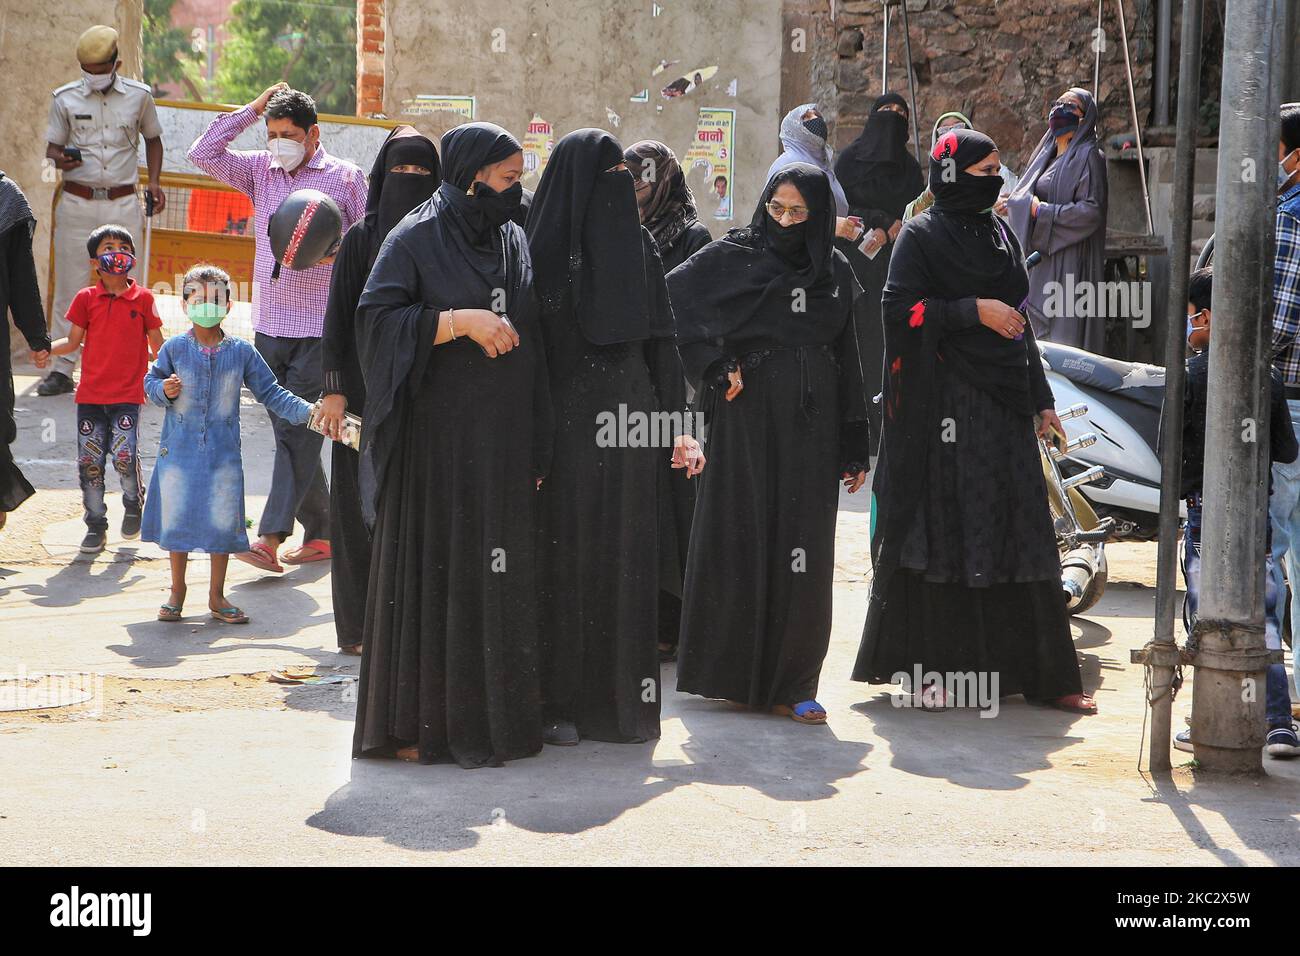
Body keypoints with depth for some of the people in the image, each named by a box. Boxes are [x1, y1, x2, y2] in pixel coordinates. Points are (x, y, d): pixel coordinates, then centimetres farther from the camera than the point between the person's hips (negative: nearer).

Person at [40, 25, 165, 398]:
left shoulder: (139, 95, 5)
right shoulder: (65, 98, 3)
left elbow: (152, 139, 19)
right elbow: (52, 147, 7)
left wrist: (154, 182, 6)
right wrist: (60, 159, -17)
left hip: (123, 205, 0)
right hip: (76, 203, 0)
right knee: (69, 286, -2)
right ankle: (62, 369, 3)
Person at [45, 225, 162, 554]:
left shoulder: (143, 298, 3)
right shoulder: (86, 299, 5)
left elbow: (157, 345, 7)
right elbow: (73, 341, 7)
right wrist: (46, 349, -7)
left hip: (127, 395, -2)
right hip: (91, 394, 2)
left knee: (124, 455, -15)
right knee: (89, 460, 2)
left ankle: (134, 503, 15)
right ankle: (96, 526, 16)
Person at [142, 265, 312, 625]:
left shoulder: (242, 352, 1)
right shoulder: (174, 348, -1)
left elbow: (270, 392, 5)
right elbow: (151, 381, 7)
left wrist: (308, 413, -4)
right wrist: (164, 390, -16)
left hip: (223, 453, 0)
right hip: (179, 449, 0)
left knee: (222, 521, 2)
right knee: (176, 518, 6)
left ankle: (217, 596, 17)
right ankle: (177, 591, 23)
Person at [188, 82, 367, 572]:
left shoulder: (345, 177, -1)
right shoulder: (261, 170, 10)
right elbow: (203, 154, 2)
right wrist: (252, 109, 2)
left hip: (319, 329, -5)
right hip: (269, 326, 5)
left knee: (297, 432, -10)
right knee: (291, 434, 9)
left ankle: (271, 539, -15)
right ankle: (320, 534, 17)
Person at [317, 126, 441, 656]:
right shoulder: (359, 239, 3)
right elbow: (338, 315, 1)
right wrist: (334, 388, -7)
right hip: (368, 388, -1)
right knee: (365, 503, 0)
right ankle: (360, 624, 5)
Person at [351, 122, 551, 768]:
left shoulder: (513, 241, 12)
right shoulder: (416, 239, -5)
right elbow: (375, 317, -14)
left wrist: (536, 447, 12)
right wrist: (460, 320, -22)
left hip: (501, 441, 6)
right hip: (436, 440, -5)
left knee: (498, 576, 6)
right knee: (429, 571, -1)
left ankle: (490, 715, 14)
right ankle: (417, 722, 6)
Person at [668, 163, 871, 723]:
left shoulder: (835, 272, 10)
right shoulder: (732, 257, -1)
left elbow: (847, 359, 12)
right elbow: (670, 298, -8)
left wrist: (855, 447, 11)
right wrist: (714, 367, -11)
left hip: (811, 427, 3)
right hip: (747, 419, -3)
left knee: (802, 551, 1)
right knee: (741, 541, 1)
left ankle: (790, 681, 8)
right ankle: (730, 671, 12)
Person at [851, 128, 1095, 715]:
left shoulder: (1000, 235, 16)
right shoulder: (922, 236, -3)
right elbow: (900, 307, -13)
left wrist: (1041, 400, 17)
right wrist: (974, 310, -17)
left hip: (1003, 405, 6)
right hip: (945, 404, -6)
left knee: (1019, 531, 5)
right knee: (943, 531, -4)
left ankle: (1040, 672, 9)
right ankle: (931, 667, 4)